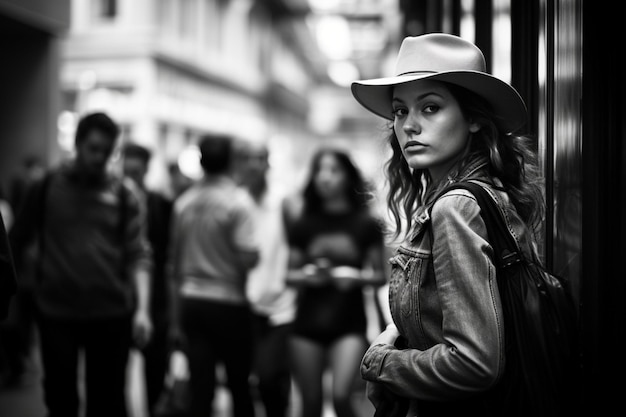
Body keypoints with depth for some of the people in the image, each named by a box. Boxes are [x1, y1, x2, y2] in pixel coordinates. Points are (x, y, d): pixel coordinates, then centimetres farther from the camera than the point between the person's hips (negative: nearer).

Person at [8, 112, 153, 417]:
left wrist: (142, 309, -13)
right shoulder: (46, 187, 0)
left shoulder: (124, 194, 0)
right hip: (56, 312, 0)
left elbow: (137, 255, -3)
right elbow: (16, 243, 6)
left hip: (111, 313, 0)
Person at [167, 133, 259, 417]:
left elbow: (173, 266, 10)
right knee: (239, 386, 13)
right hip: (229, 303, -3)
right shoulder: (238, 200, -8)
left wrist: (176, 320, 16)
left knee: (200, 391, 3)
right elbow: (248, 258, -18)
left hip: (191, 303, 4)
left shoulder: (184, 202, 6)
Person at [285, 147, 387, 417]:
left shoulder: (366, 224, 2)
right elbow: (290, 275, 10)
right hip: (308, 324, 2)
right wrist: (306, 276, -10)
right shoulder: (302, 224, 6)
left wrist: (358, 278, -14)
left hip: (349, 325, -2)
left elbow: (380, 275, 5)